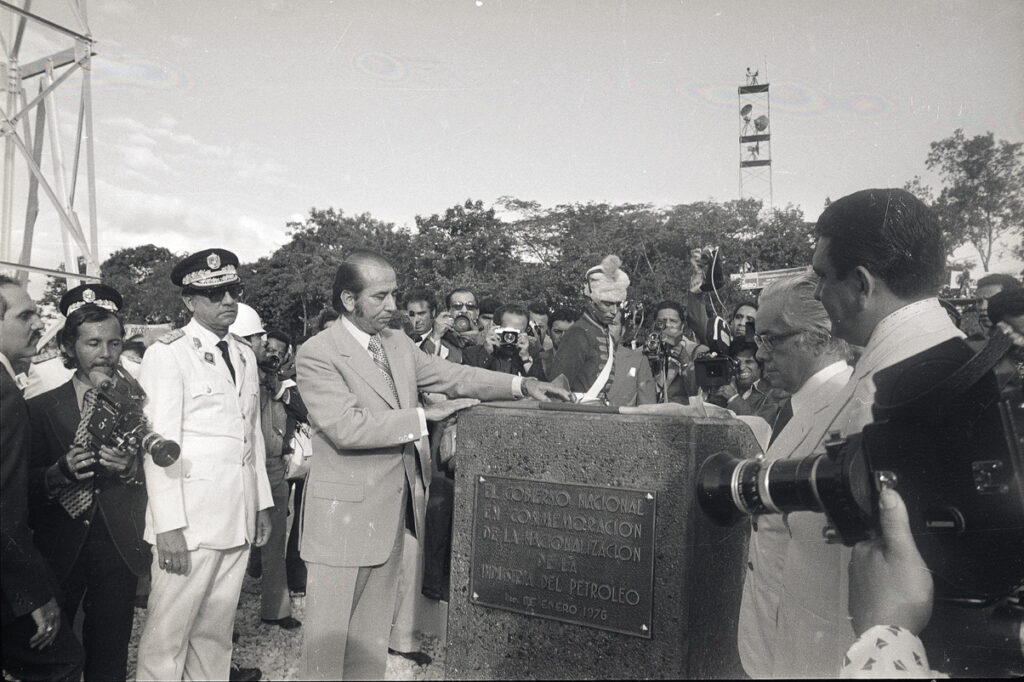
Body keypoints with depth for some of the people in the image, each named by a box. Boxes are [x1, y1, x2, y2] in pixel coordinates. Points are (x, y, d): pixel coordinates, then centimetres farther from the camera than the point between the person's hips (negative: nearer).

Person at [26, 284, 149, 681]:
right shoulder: (42, 407, 2)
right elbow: (26, 487, 0)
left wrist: (132, 469, -21)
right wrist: (61, 472, -19)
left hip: (119, 548, 0)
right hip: (60, 548, 0)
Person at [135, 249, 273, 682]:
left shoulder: (244, 355, 13)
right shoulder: (167, 354, -8)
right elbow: (160, 444, -12)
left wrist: (262, 504, 13)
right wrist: (169, 526, -16)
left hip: (238, 520, 6)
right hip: (189, 520, -6)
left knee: (216, 629, 15)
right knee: (168, 632, 4)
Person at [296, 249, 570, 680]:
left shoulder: (398, 343, 6)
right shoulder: (317, 354, -15)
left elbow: (453, 375, 7)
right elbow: (347, 427, -25)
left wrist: (521, 385, -5)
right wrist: (425, 416, -23)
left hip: (392, 510, 7)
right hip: (345, 512, -6)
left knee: (374, 626, 19)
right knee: (329, 628, 8)